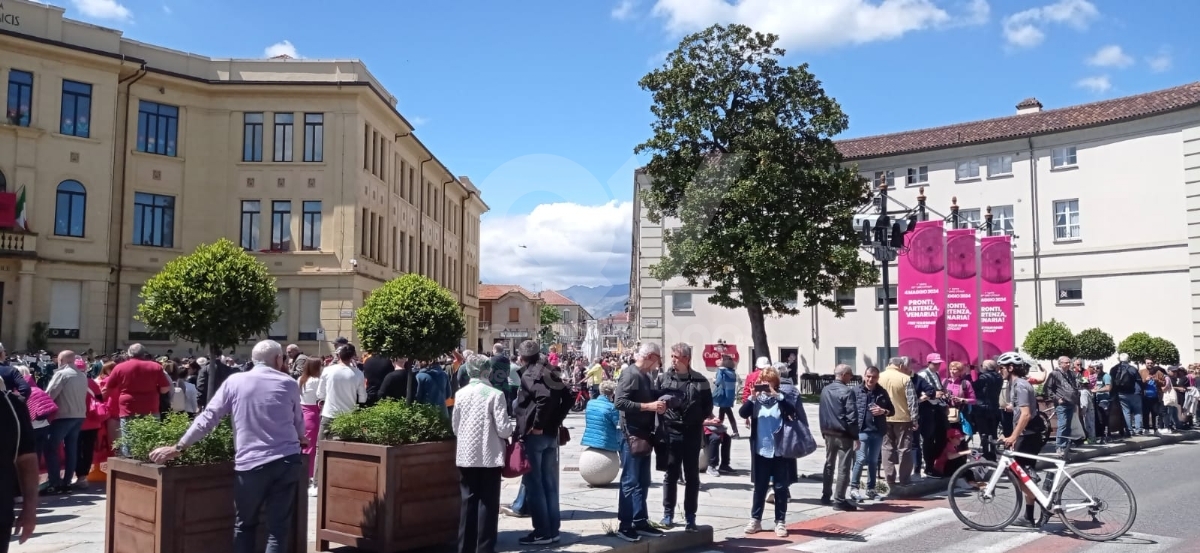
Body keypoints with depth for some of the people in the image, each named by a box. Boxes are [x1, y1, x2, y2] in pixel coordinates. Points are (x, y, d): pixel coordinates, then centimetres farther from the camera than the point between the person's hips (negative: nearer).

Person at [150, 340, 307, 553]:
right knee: (279, 528, 4)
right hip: (287, 461, 0)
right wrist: (299, 440, 35)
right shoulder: (289, 384, 4)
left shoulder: (234, 381, 3)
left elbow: (208, 418, 1)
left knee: (244, 525, 18)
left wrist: (178, 447, 6)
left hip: (250, 464, 0)